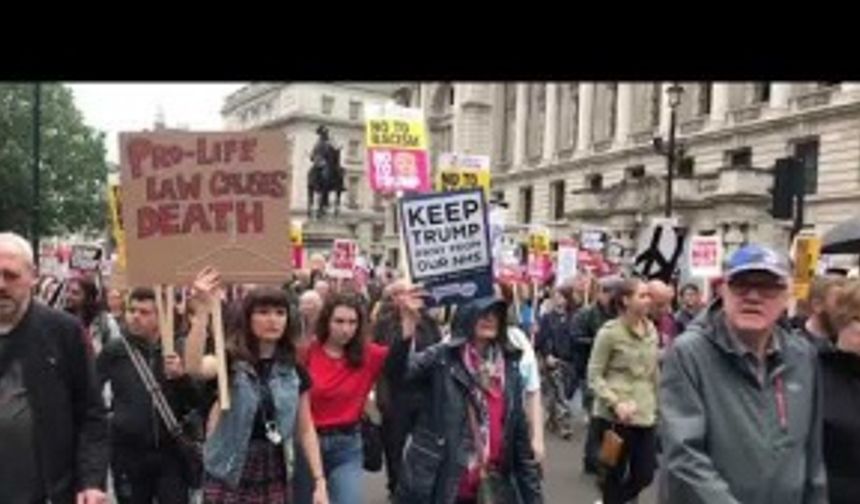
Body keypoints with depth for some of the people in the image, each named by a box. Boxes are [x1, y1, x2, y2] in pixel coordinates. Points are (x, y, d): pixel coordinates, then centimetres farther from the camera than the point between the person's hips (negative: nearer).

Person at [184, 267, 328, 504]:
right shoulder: (229, 360, -7)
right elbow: (194, 367, -31)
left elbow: (305, 429, 7)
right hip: (228, 477, -3)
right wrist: (202, 311, -40)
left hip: (274, 478, 3)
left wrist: (319, 480, 3)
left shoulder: (294, 371, 2)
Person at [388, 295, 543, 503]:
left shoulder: (509, 365, 5)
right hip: (434, 486, -4)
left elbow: (519, 432, 8)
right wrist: (406, 332, -45)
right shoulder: (442, 357, -7)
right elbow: (403, 368, -26)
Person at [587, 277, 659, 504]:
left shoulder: (651, 330, 7)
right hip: (616, 417, -6)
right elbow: (594, 376, -10)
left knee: (644, 475, 9)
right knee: (616, 475, 6)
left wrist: (655, 403, 15)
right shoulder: (610, 331, -11)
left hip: (645, 415, 6)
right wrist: (615, 403, -21)